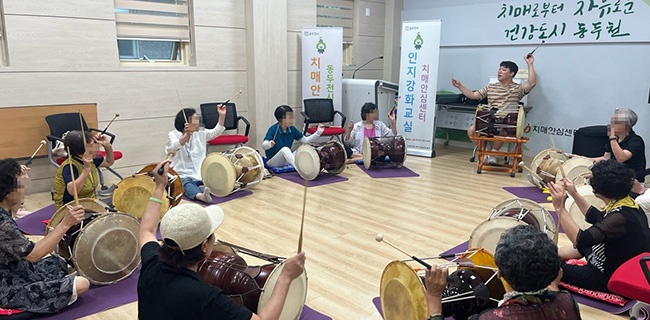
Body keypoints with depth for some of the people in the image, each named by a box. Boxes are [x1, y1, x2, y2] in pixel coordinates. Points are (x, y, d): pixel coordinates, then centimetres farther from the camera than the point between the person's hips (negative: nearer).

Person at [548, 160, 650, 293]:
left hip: (609, 280, -9)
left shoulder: (621, 217, -32)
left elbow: (580, 240, -37)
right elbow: (598, 218, 16)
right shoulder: (628, 203, -3)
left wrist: (560, 208, -33)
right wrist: (575, 194, 12)